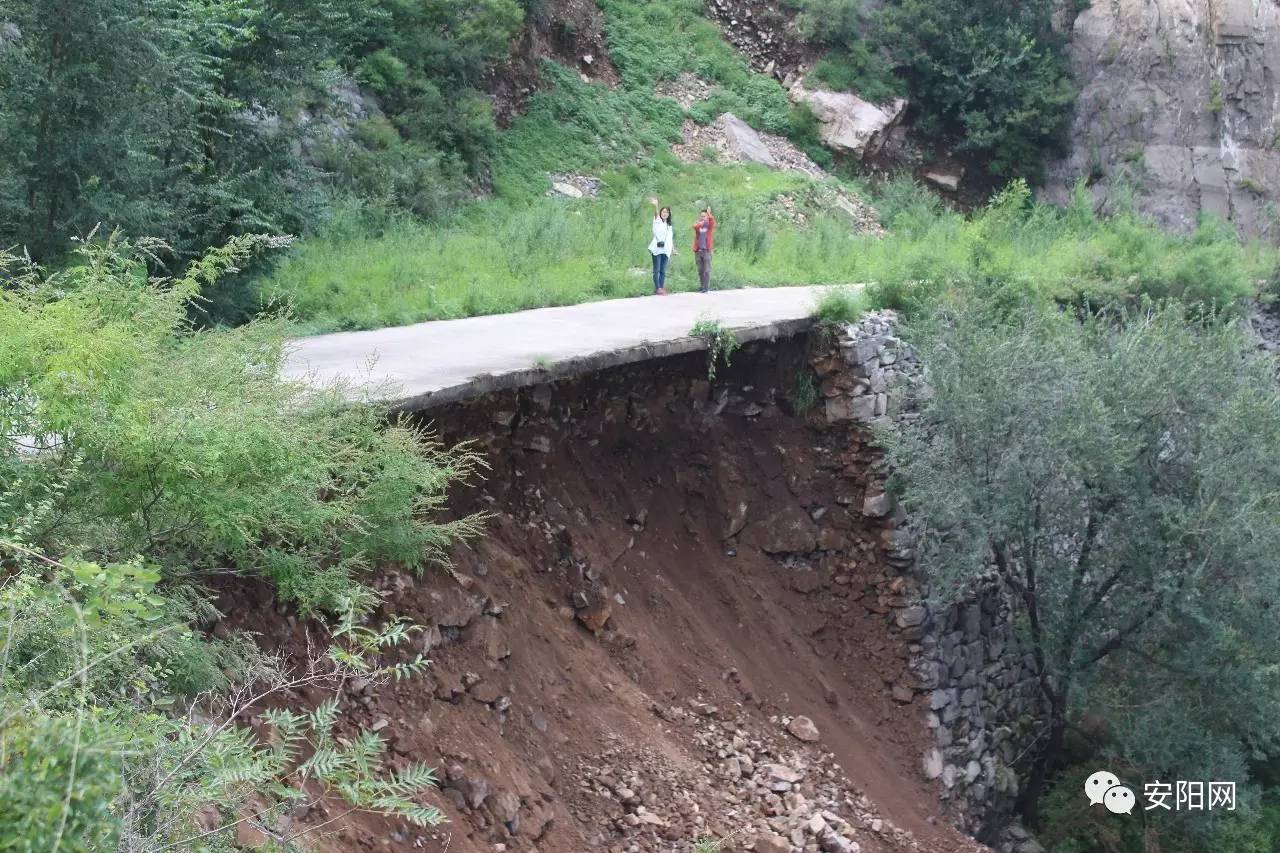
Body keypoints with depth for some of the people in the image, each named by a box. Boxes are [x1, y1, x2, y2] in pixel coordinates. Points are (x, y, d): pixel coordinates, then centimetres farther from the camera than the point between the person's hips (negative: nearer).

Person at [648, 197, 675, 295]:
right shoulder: (658, 221, 5)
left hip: (666, 250, 5)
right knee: (657, 270, -6)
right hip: (657, 249, -5)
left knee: (663, 271, 1)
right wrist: (655, 205, -35)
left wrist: (673, 249, 14)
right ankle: (658, 288, -9)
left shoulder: (669, 225, 22)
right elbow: (656, 214, -15)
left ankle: (661, 288, 2)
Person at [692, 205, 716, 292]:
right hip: (698, 250, 3)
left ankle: (706, 287, -4)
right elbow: (695, 226, -17)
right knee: (700, 270, 10)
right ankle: (702, 286, 20)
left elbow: (712, 222, -22)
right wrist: (700, 223, -40)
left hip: (707, 250, -3)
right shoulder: (698, 225, 7)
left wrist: (709, 213, -41)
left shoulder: (709, 225, 1)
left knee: (707, 270, -5)